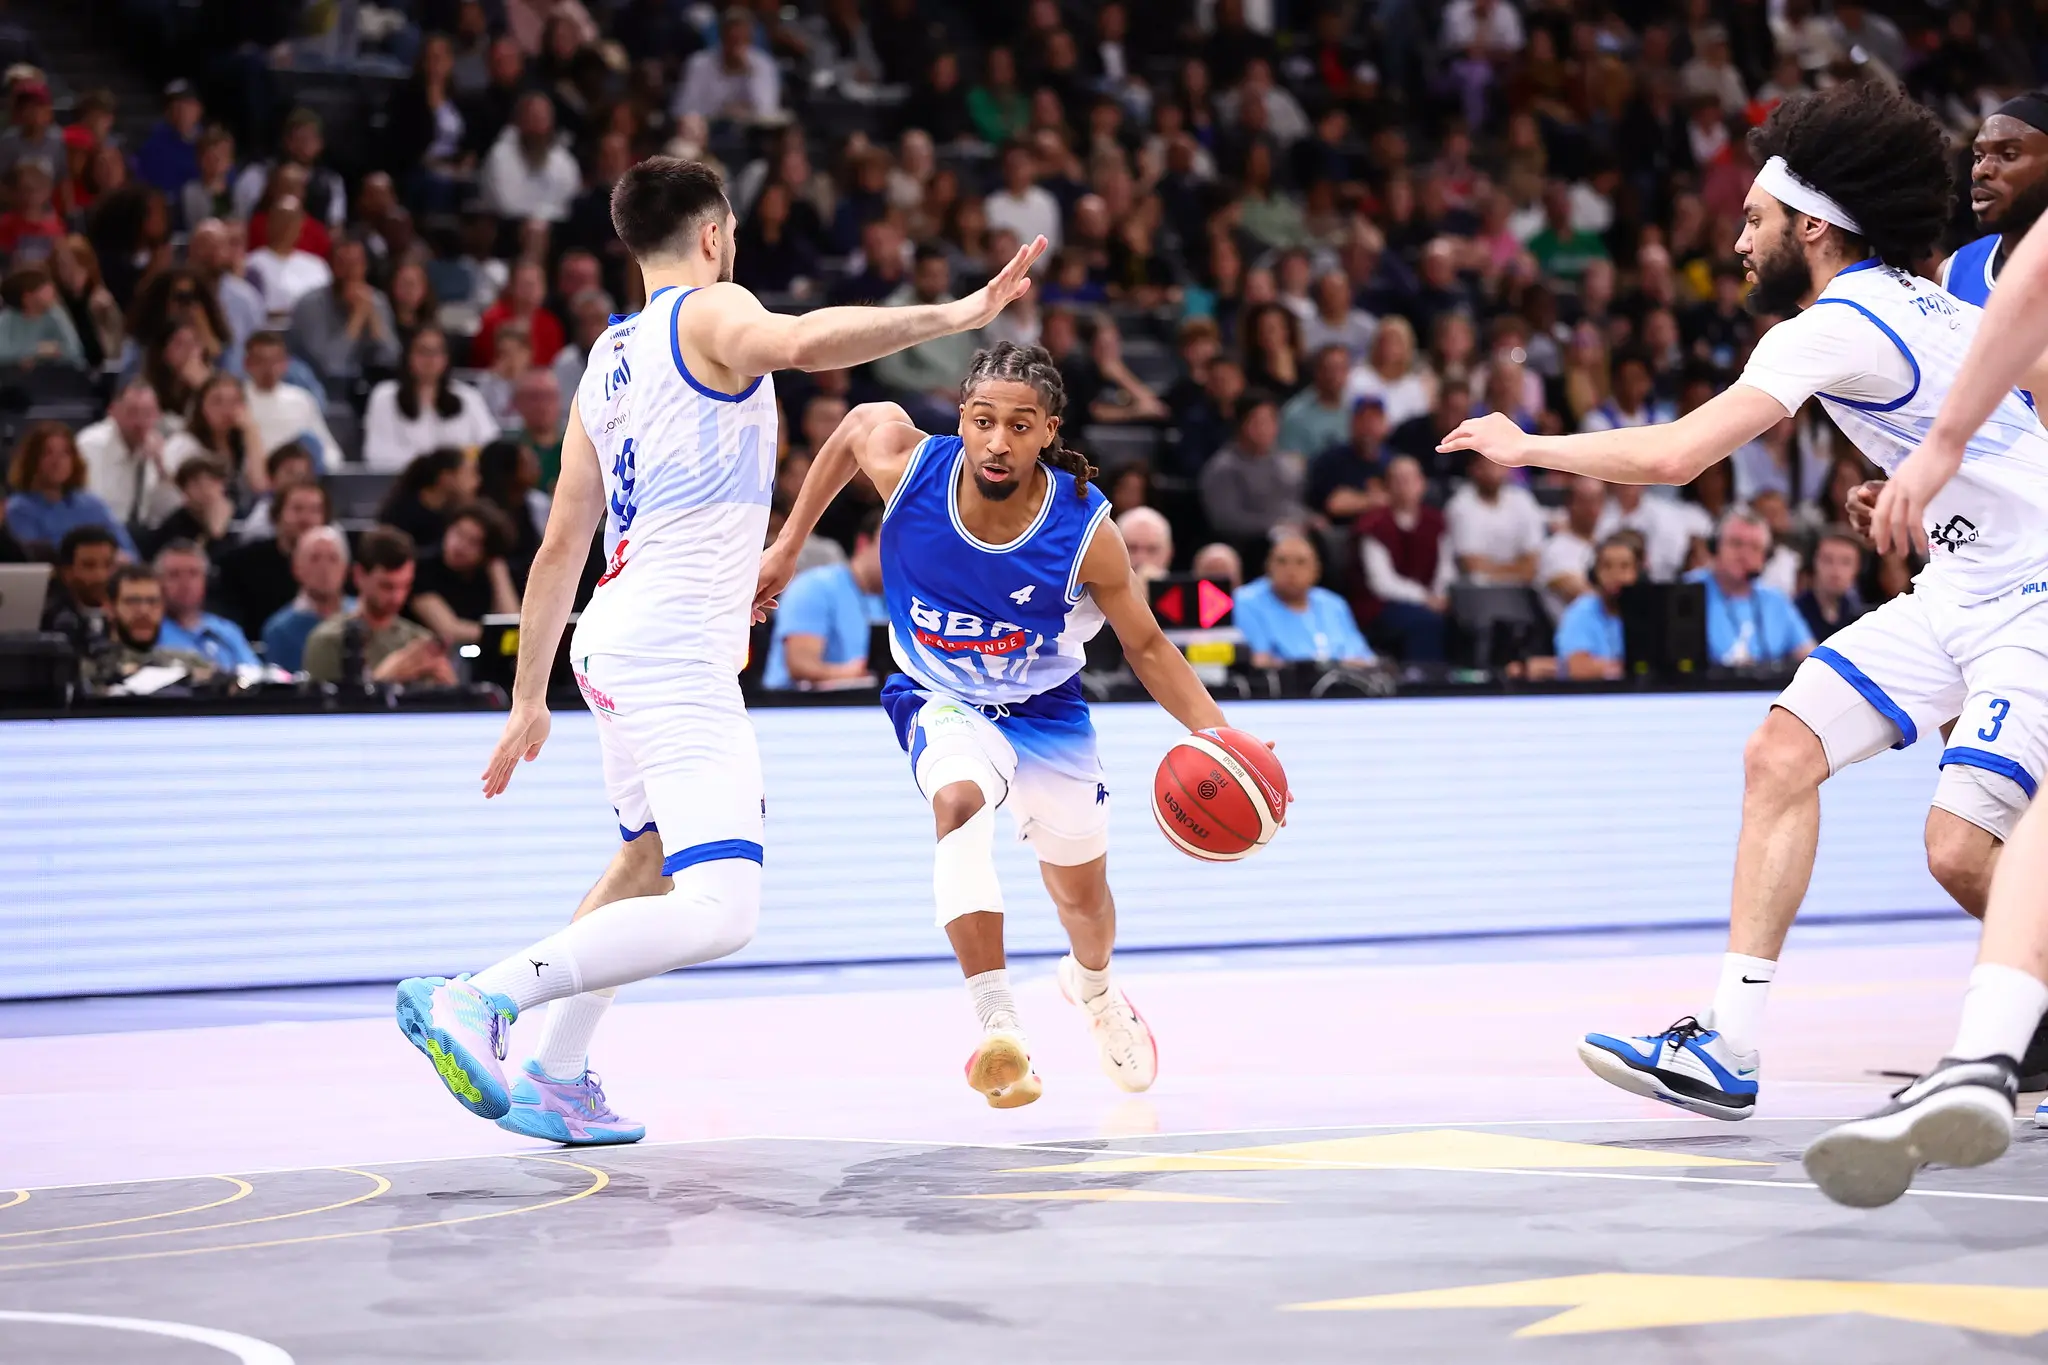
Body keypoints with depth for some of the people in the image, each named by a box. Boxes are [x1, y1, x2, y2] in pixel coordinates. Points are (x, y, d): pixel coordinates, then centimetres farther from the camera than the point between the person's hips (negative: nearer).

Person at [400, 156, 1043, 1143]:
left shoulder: (607, 360, 19)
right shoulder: (710, 313, -4)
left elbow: (561, 547, 19)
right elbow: (805, 343, -29)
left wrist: (530, 700, 22)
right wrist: (948, 317, -28)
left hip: (616, 642, 10)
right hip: (675, 647, -10)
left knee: (652, 858, 31)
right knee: (716, 913, -19)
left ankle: (552, 1079, 31)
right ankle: (476, 1001, -25)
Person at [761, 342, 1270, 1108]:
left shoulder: (1085, 532, -28)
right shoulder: (907, 466, -26)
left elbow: (1145, 647, -13)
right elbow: (855, 426, -2)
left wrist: (1216, 734, -26)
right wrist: (787, 547, 5)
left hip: (1046, 709, 1)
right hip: (940, 700, -1)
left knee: (1083, 896, 17)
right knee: (960, 802, -36)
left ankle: (1092, 987, 56)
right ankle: (999, 1030, -38)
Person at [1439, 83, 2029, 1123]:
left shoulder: (1837, 326, -18)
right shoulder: (1924, 302, 10)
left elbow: (1673, 454, -23)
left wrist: (1528, 447, -10)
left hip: (2030, 603, -10)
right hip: (1959, 591, 10)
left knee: (1961, 848, -21)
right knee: (1782, 752, -2)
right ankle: (1727, 1047, -2)